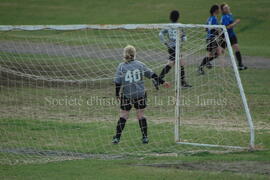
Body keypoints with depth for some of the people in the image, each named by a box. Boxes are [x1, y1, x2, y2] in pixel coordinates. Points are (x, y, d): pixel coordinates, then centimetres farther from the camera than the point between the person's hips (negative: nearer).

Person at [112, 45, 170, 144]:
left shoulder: (121, 66, -6)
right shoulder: (140, 65, -1)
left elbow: (117, 82, -7)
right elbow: (151, 75, 5)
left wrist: (117, 94, 4)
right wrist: (162, 82, 15)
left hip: (126, 95, -1)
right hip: (140, 94, 1)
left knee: (123, 115, 7)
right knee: (141, 115, 11)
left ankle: (117, 137, 5)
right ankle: (145, 137, 11)